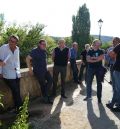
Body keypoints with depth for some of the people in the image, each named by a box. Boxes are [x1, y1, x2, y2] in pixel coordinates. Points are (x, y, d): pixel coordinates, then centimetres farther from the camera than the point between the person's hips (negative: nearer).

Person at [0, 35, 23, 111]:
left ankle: (18, 108, 19)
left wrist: (18, 70, 13)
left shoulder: (17, 49, 6)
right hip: (8, 75, -5)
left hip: (17, 74, 5)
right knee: (16, 92, -7)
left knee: (17, 92, 7)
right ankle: (20, 107, 7)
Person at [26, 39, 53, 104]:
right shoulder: (35, 51, -15)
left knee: (50, 80, -6)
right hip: (38, 71, -7)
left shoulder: (44, 51, 8)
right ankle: (45, 98, 19)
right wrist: (30, 69, -18)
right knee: (43, 84, 1)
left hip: (45, 70, 7)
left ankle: (46, 94, 10)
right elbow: (27, 59, -18)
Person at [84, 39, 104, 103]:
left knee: (99, 83, 4)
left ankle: (99, 97, 15)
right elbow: (88, 59, -9)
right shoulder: (90, 51, 3)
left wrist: (93, 58, -11)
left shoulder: (101, 51, 3)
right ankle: (88, 96, 18)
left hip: (99, 68, 0)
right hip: (91, 68, 1)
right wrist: (97, 59, -14)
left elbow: (101, 58, -14)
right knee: (89, 82, 4)